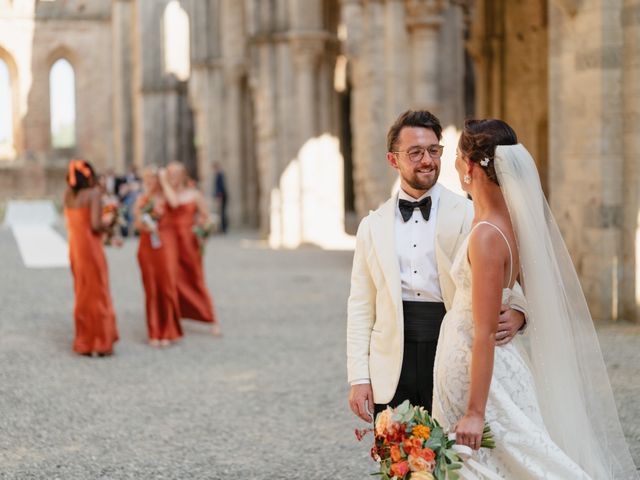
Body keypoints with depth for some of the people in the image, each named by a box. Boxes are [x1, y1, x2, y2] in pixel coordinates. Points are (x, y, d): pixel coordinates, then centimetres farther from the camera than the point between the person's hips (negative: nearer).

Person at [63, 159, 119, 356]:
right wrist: (107, 221, 0)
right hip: (91, 248, -6)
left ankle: (84, 342, 19)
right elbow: (96, 225, -19)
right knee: (99, 295, 3)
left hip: (75, 248, 6)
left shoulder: (69, 194, 7)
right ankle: (101, 343, 6)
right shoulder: (94, 192, -12)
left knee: (82, 295, 15)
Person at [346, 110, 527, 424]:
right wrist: (359, 378, 3)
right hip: (392, 367, 2)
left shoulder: (470, 216, 2)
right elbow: (361, 307, 10)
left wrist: (516, 313, -24)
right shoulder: (373, 226, 10)